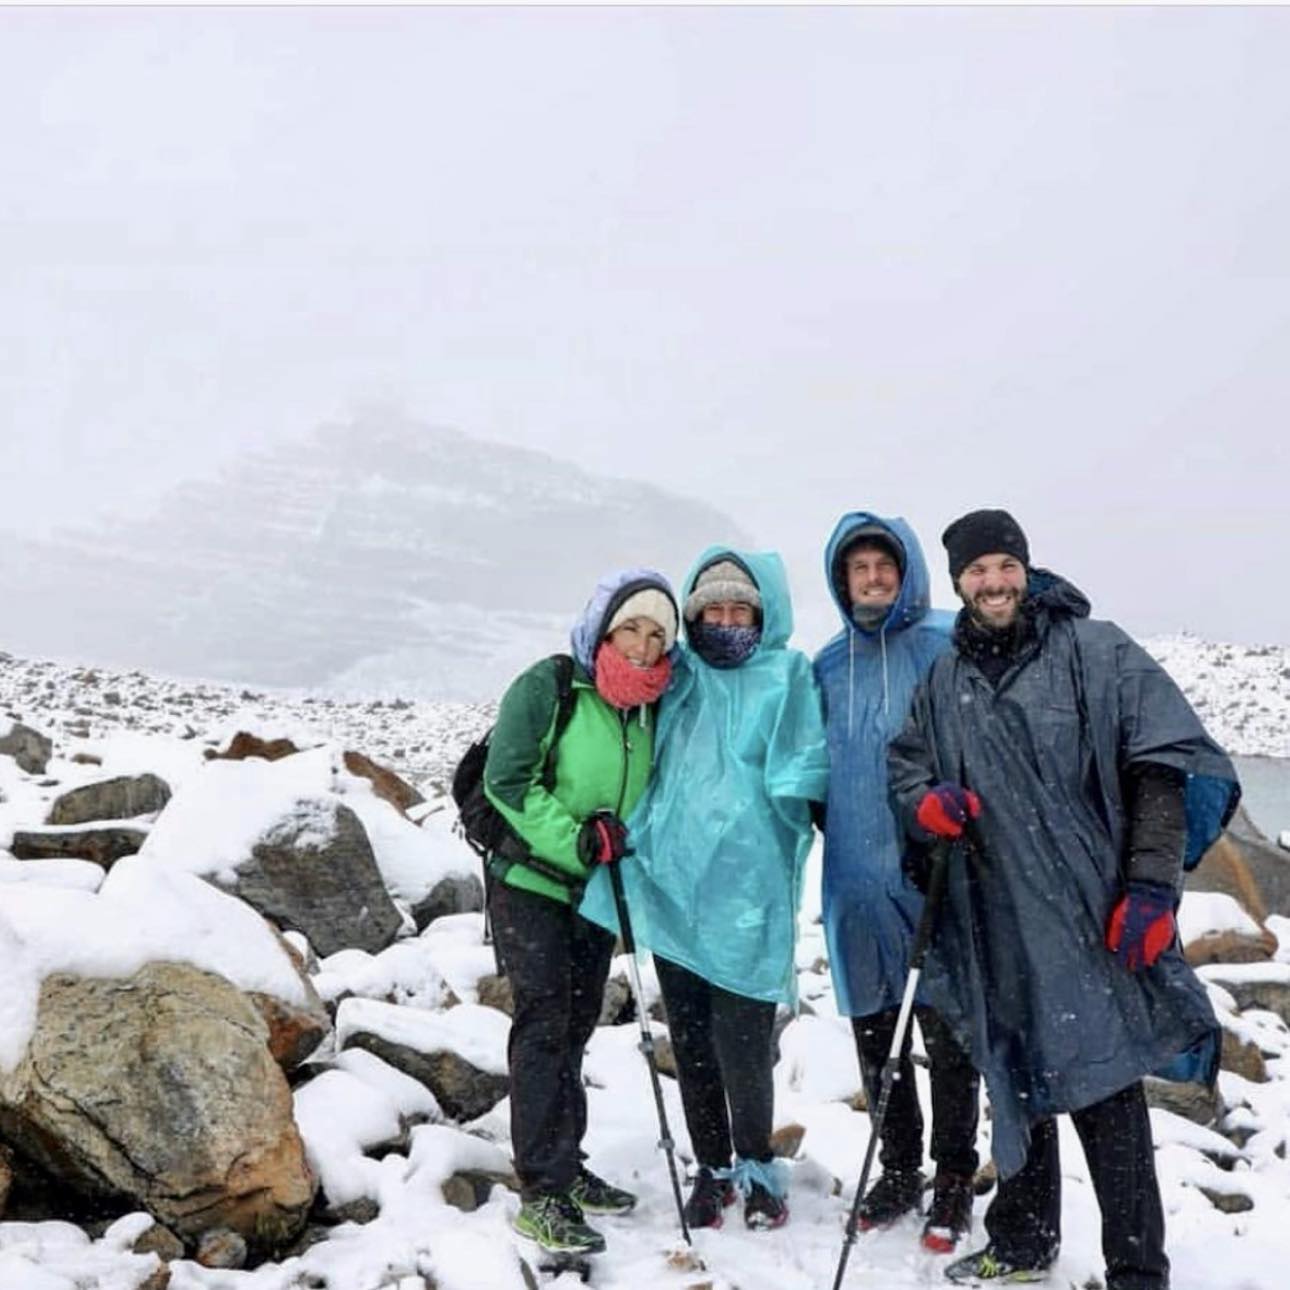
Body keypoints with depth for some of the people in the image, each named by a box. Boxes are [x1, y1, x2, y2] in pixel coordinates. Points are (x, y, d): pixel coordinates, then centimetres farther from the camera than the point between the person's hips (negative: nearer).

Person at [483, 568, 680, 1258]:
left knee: (575, 1027, 14)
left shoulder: (650, 708, 5)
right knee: (545, 1023, -10)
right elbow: (507, 779, -17)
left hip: (598, 891, 6)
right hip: (531, 883, -6)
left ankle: (565, 1168, 26)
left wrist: (628, 839, -2)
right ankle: (541, 1193, -8)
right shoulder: (548, 686, -13)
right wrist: (575, 840, -23)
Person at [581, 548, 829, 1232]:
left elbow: (799, 780, -5)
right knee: (690, 1042, 10)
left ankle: (758, 1167, 16)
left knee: (739, 1045, -6)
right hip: (673, 885, 4)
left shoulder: (785, 675, 2)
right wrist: (637, 834, 11)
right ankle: (713, 1168, 25)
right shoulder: (679, 675, 14)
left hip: (744, 891, -4)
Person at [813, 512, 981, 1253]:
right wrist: (827, 823, 10)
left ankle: (955, 1178, 17)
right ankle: (899, 1169, 28)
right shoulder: (828, 665, 11)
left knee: (946, 1033, 2)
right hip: (857, 876, 5)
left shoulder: (949, 647, -4)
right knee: (873, 1031, 13)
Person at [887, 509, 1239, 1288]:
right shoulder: (946, 680, 10)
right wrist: (925, 802, -4)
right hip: (994, 924, 5)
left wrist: (1151, 887, -15)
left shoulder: (1097, 653, -4)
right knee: (1016, 1081, 16)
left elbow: (1168, 768, -8)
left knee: (1106, 1093, -5)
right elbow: (906, 761, 21)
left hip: (1091, 919, -5)